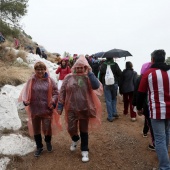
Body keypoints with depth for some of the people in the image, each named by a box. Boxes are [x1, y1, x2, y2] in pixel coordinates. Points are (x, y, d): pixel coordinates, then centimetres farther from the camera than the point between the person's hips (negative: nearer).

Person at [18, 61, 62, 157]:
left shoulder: (50, 81, -4)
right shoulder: (31, 81, -1)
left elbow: (55, 93, -2)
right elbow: (26, 92, 1)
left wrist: (53, 102, -18)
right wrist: (25, 100, -18)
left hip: (47, 110, -2)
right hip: (34, 110, 2)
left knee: (46, 129, 3)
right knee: (36, 130, 14)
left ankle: (48, 142, 37)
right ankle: (39, 147, 35)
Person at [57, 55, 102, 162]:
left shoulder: (88, 77, -4)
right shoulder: (69, 77, -3)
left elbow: (96, 86, -23)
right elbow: (62, 92, 1)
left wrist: (90, 72, -19)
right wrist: (60, 106, -1)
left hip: (85, 109, -1)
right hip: (71, 108, 1)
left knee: (84, 131, 10)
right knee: (71, 129, 5)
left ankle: (85, 151, 27)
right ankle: (75, 139, 41)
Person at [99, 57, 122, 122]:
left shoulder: (103, 65, -5)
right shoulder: (115, 64, -8)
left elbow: (100, 75, 0)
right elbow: (120, 74, -8)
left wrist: (101, 83, 10)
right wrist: (117, 81, 8)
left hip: (106, 85, 0)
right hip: (114, 84, 0)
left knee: (108, 101, 4)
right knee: (114, 99, 20)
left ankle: (110, 117, 6)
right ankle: (114, 113, 17)